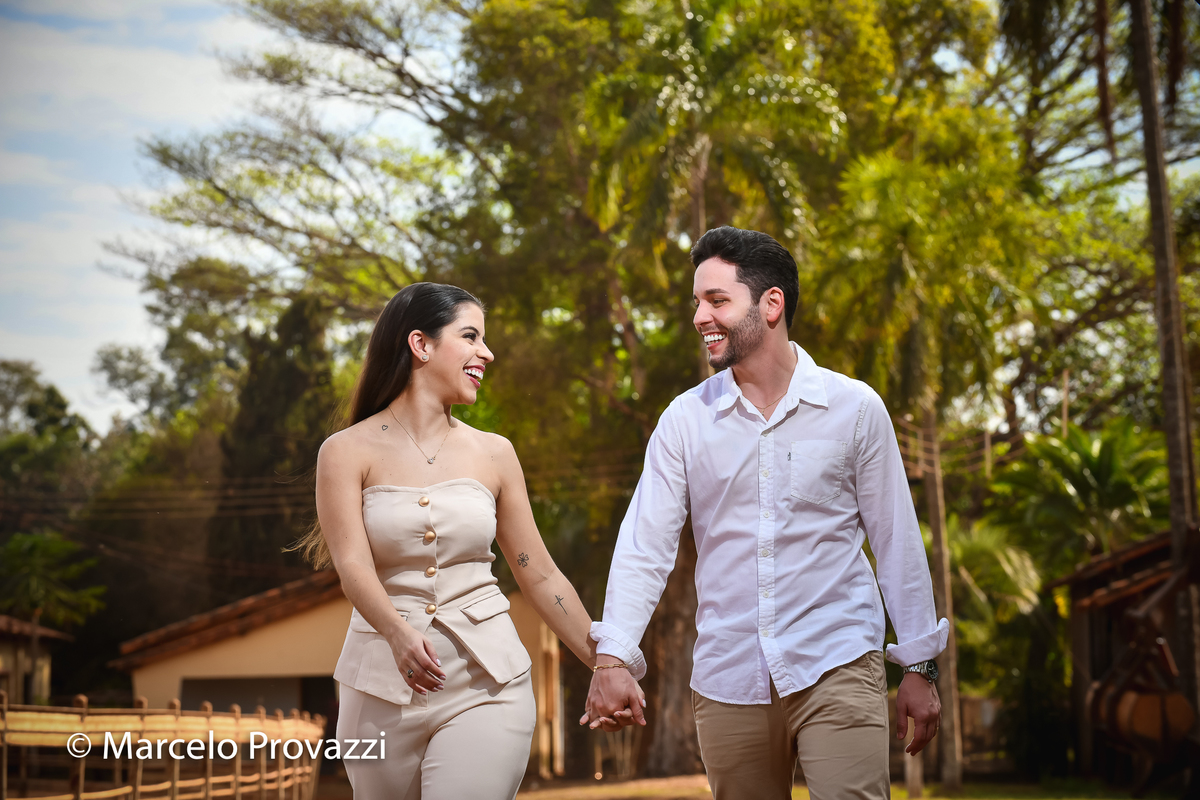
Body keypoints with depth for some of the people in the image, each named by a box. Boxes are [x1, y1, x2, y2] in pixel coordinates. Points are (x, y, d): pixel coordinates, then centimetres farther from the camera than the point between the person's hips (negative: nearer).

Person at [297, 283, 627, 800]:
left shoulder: (492, 453, 8)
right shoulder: (348, 452, -1)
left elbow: (539, 577, 12)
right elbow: (353, 566, -15)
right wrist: (399, 635, -34)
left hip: (485, 685, 1)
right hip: (383, 691, -1)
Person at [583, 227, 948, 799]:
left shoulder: (855, 408, 1)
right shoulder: (684, 420, 5)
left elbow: (897, 542, 5)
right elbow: (645, 545, -1)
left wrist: (920, 666, 5)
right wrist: (612, 657, -14)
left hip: (837, 667, -2)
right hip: (726, 681, 2)